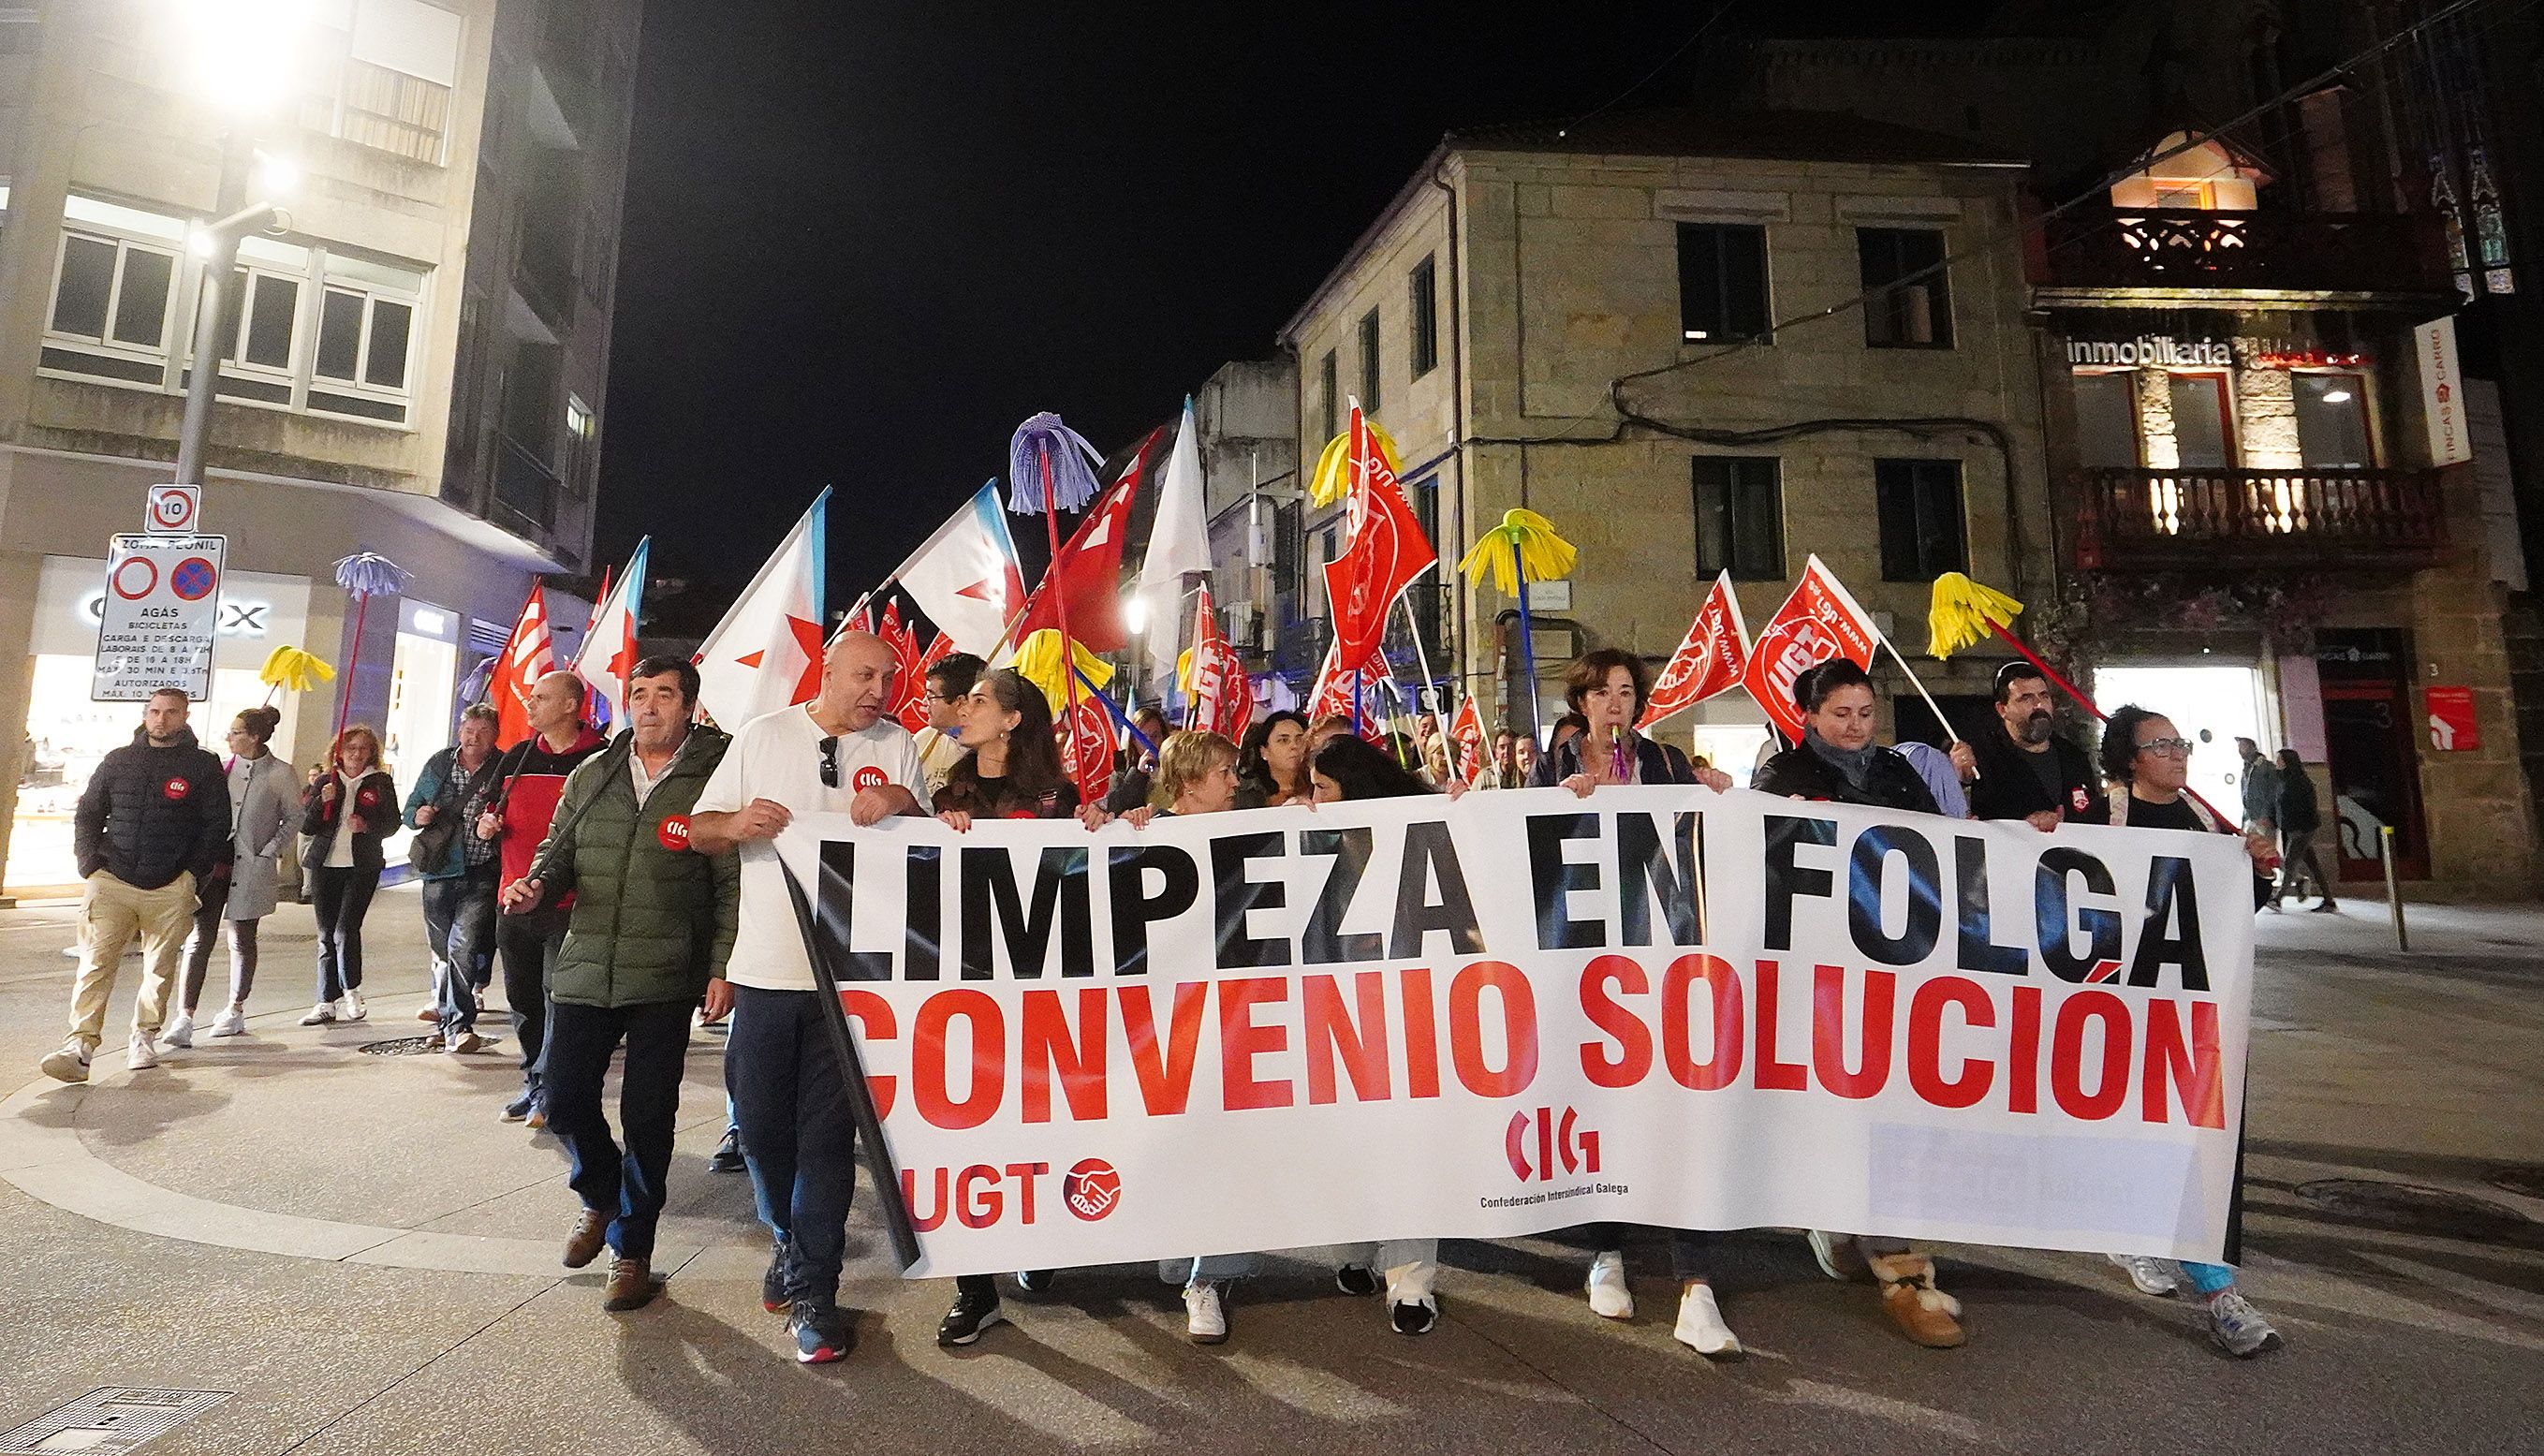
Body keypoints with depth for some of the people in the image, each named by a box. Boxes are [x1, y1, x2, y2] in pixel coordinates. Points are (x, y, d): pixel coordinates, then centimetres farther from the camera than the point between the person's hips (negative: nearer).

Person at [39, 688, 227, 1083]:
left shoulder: (204, 766, 3)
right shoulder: (118, 761, 11)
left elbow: (217, 826, 3)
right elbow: (86, 814, 15)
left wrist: (193, 874, -3)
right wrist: (91, 865, 2)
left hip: (171, 889, -1)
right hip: (111, 881, 2)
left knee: (160, 968, 6)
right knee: (96, 963, -7)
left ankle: (143, 1039, 19)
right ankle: (80, 1046, -9)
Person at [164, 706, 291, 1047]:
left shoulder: (279, 773, -2)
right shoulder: (222, 766, 6)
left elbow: (291, 820, 3)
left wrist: (269, 851, -6)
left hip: (251, 868, -2)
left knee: (242, 939, 10)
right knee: (200, 938, -4)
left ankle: (236, 1009, 24)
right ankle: (184, 1019, -4)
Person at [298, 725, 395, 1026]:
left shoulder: (381, 782, 5)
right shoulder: (325, 782, 10)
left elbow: (392, 822, 4)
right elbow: (306, 827, 5)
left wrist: (367, 826, -15)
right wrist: (321, 801, -11)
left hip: (363, 866, -3)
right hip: (325, 865, 3)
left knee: (346, 929, -13)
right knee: (326, 935, 6)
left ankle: (351, 992, 6)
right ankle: (327, 1003, 12)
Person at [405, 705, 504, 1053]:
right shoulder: (439, 764, 9)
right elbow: (410, 808, 17)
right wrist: (418, 816, -5)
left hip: (481, 877, -4)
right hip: (440, 873, 4)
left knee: (463, 945, -15)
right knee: (441, 950, 13)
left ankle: (455, 1025, -9)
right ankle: (447, 1014, 29)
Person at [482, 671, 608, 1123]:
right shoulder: (516, 758, 13)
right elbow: (492, 810, 25)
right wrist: (487, 824, 4)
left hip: (569, 903, -6)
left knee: (560, 997, -2)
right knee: (522, 998, 13)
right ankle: (534, 1082, 26)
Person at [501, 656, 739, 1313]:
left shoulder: (712, 779, -5)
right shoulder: (591, 776, 9)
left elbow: (730, 883, -6)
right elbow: (559, 850, 18)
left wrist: (721, 966, -11)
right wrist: (537, 883, -6)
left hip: (665, 979, -4)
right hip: (584, 969, 4)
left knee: (647, 1117, 5)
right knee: (565, 1101, 7)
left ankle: (631, 1250, 24)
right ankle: (601, 1198, 38)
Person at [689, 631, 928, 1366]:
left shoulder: (897, 747, 3)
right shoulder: (763, 735, 4)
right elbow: (698, 830, 7)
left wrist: (902, 803, -17)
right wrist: (737, 823, -16)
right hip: (764, 968, 2)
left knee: (828, 1134, 3)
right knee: (759, 1122, 14)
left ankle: (812, 1288, 18)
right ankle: (791, 1239, 40)